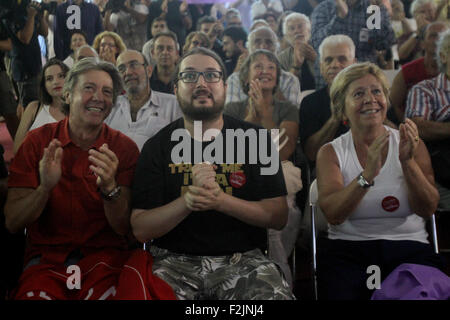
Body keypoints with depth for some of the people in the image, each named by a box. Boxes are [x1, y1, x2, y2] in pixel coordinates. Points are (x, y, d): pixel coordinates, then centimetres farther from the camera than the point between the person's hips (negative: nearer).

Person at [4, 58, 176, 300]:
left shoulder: (124, 148, 1)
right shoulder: (38, 141, 2)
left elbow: (124, 229, -4)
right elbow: (12, 223, -3)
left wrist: (109, 188, -24)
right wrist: (45, 187, -23)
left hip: (105, 258, 1)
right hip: (46, 260, 0)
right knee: (37, 291, -30)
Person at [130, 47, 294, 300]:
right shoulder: (158, 146, 4)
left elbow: (279, 216, -2)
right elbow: (140, 229, -1)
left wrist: (221, 200, -17)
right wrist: (187, 201, -19)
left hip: (244, 258, 1)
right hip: (176, 260, 0)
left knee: (276, 294, -27)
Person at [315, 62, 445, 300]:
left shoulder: (411, 145, 8)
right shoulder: (331, 152, 6)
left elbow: (427, 209, -3)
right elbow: (333, 214, -10)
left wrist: (408, 162, -17)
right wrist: (367, 175, -25)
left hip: (409, 247, 1)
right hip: (347, 248, 0)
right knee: (339, 292, -29)